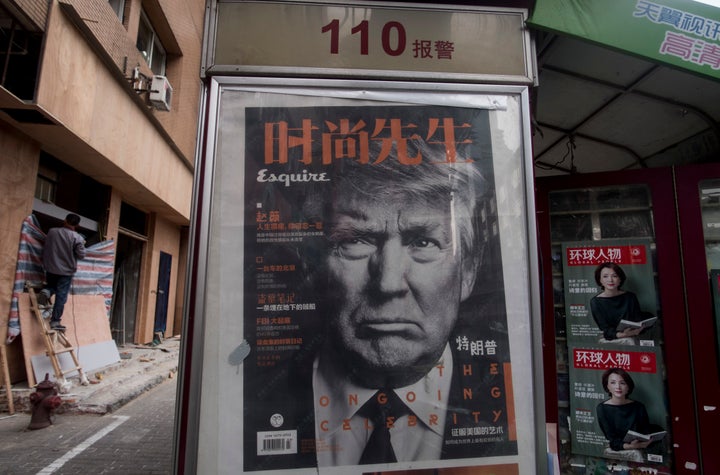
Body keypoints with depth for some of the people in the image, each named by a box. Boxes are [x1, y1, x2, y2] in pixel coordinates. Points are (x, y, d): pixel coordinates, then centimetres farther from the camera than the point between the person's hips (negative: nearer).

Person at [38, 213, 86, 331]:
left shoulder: (52, 231, -2)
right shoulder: (77, 237, -14)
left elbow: (45, 248, 11)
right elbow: (81, 255, -11)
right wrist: (82, 245, 5)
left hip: (50, 268, 3)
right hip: (66, 271, -3)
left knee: (52, 285, 29)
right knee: (61, 296, 2)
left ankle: (46, 291, -5)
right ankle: (55, 321, 4)